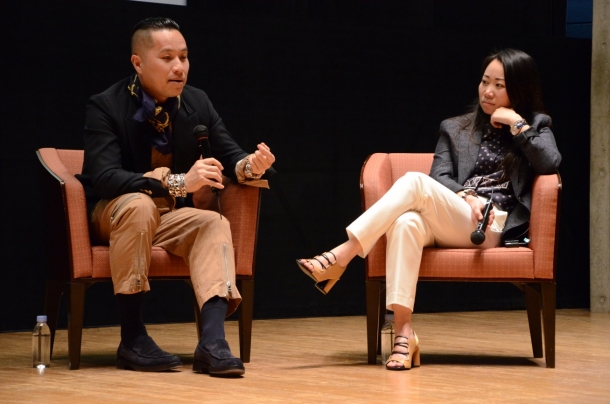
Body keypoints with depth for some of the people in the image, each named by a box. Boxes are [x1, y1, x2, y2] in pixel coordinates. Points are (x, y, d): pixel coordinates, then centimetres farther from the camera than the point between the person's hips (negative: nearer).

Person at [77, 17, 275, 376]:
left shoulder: (197, 102, -2)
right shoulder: (106, 107, -18)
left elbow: (228, 154, -2)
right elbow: (104, 179, -31)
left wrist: (248, 166, -29)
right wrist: (178, 182, -42)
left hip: (167, 217, 5)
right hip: (111, 214, -5)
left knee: (214, 223, -24)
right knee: (139, 205, -36)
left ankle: (213, 340, -41)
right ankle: (132, 338, -32)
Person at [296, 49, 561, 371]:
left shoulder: (536, 127, 19)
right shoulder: (455, 129, 25)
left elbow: (549, 165, -3)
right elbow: (440, 177, 8)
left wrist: (517, 124, -2)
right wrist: (466, 196, -12)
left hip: (493, 227, -3)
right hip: (445, 222, 3)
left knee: (414, 182, -29)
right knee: (406, 222, -37)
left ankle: (341, 258, -32)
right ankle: (403, 332, -44)